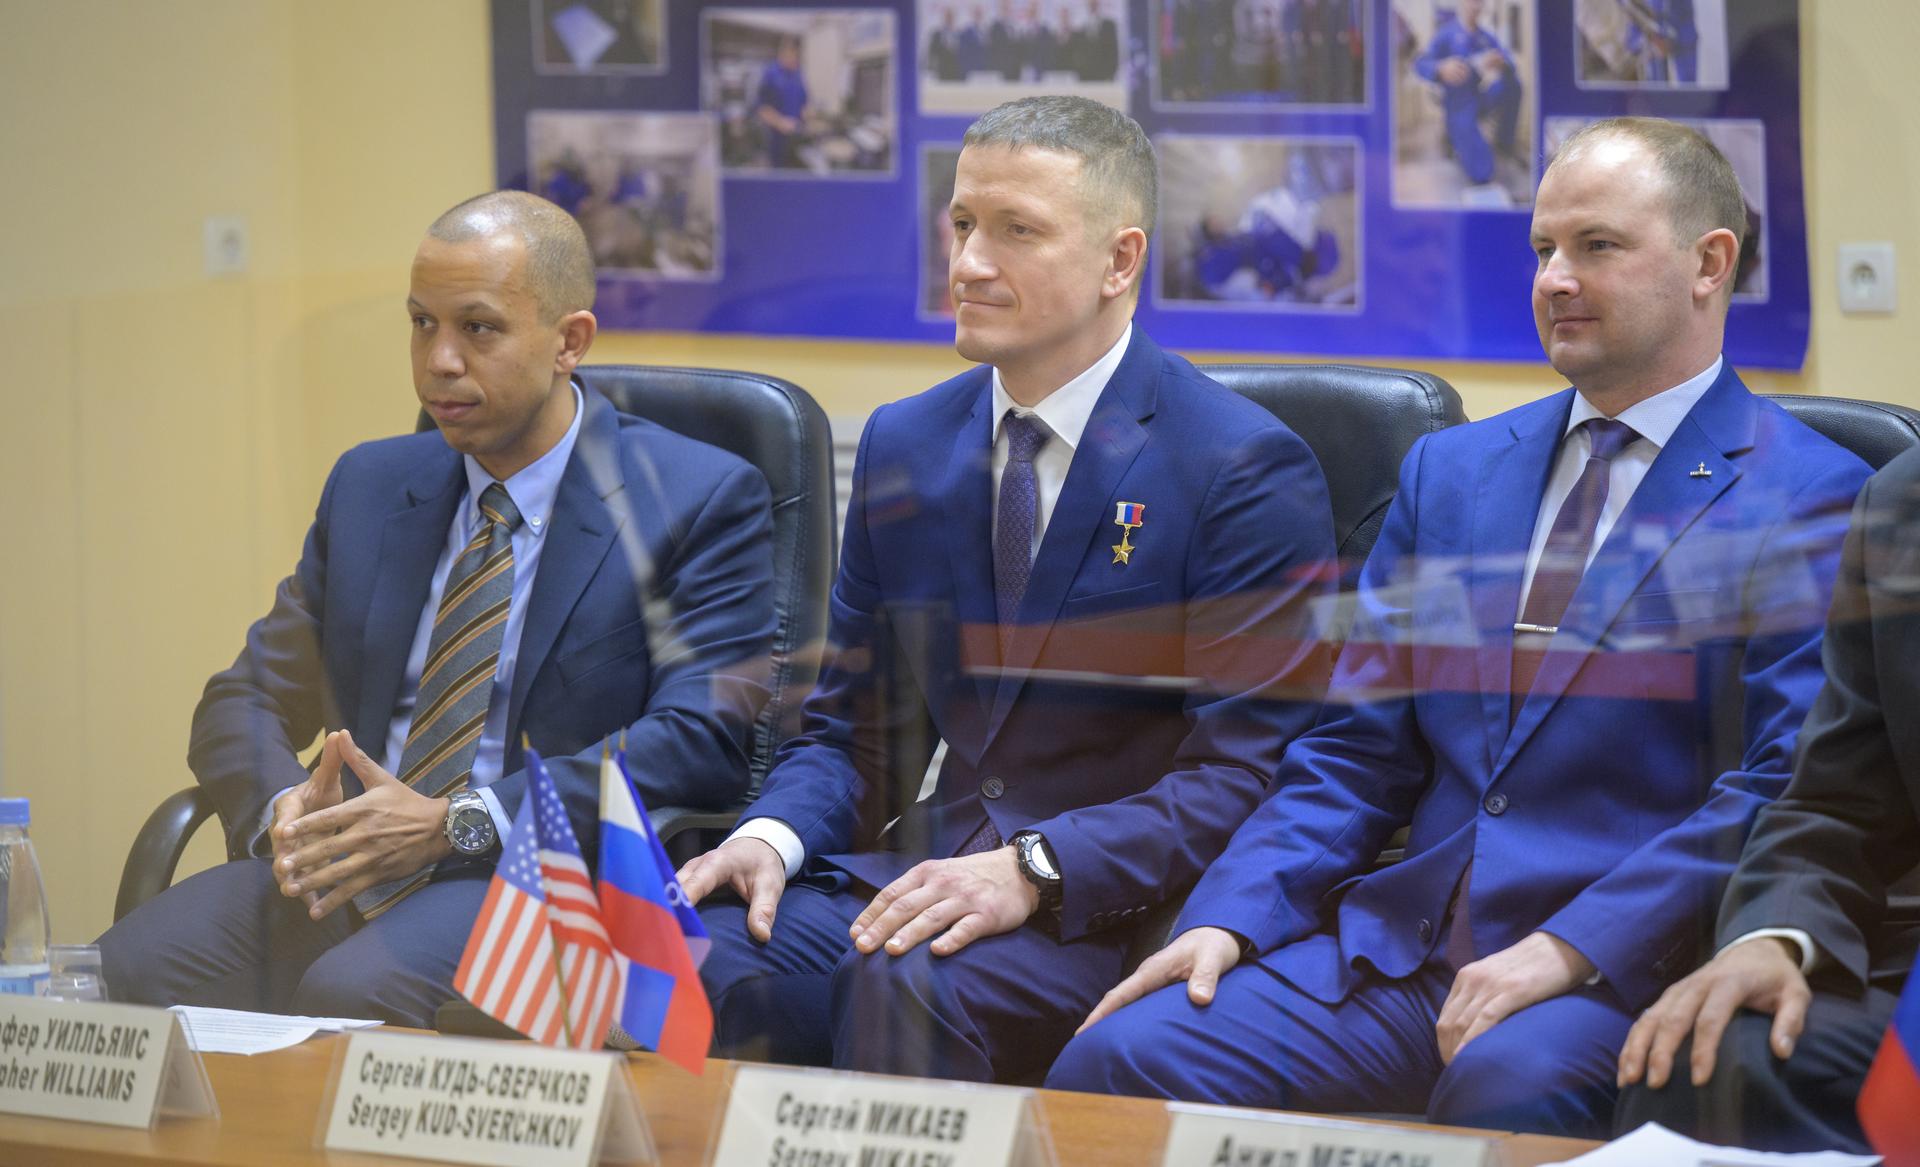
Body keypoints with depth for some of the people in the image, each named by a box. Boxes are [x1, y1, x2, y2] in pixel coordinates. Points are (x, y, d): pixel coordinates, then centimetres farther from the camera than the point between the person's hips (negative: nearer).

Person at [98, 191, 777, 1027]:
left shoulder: (699, 503, 1)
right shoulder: (371, 487, 19)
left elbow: (702, 739, -11)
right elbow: (247, 699, 18)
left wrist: (456, 824, -19)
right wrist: (281, 809, -8)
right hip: (348, 867, 5)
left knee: (355, 991, -35)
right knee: (134, 964, -23)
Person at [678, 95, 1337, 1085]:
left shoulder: (1246, 471, -4)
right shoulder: (902, 446, 16)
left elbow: (1244, 773, -10)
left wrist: (1034, 872, -23)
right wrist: (775, 834, -4)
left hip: (1115, 908, -5)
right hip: (924, 871, 5)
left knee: (907, 990, -36)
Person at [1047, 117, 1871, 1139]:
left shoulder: (1813, 501, 1)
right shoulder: (1450, 471, 20)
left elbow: (1782, 787, -9)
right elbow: (1353, 752, 17)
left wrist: (1570, 950, -19)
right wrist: (1226, 918, 0)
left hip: (1624, 968, -5)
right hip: (1405, 945, 5)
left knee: (1507, 1086, -38)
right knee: (1118, 1057, -18)